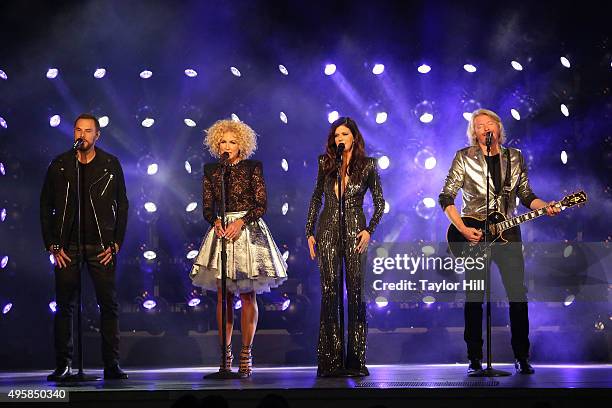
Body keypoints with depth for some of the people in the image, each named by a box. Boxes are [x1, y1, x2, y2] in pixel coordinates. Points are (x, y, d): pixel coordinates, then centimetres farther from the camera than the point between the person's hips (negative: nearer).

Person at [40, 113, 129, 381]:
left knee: (109, 305, -2)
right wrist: (52, 245, 0)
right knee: (64, 306, 0)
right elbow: (46, 207, 8)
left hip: (101, 246, 0)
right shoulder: (59, 165, 6)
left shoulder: (110, 165, 6)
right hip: (67, 247, 0)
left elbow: (122, 206, 7)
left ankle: (112, 365, 3)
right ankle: (63, 365, 6)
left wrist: (116, 243, -1)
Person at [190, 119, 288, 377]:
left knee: (247, 295, -5)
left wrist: (241, 222, -15)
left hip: (248, 229, -2)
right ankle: (225, 354, 3)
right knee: (223, 296, -1)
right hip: (221, 231, 2)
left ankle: (246, 355, -1)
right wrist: (216, 222, -12)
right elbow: (207, 208, 9)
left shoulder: (253, 168, 3)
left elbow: (262, 204, -2)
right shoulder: (211, 171, 11)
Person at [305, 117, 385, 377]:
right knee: (329, 292, -2)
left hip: (355, 231, -1)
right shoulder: (325, 163, 9)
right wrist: (309, 232, 8)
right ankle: (330, 360, 1)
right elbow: (316, 199, 15)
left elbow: (379, 203, 7)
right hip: (327, 230, 1)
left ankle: (355, 360, 2)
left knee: (355, 292, -2)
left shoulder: (367, 165, 4)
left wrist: (370, 230, -6)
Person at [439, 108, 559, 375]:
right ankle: (475, 359, 8)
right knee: (474, 298, 0)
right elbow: (445, 197, -3)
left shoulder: (515, 158, 9)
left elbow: (526, 195, 14)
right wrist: (463, 230, -13)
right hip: (473, 235, -2)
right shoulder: (464, 158, -1)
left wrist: (545, 207, -6)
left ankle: (521, 357, 6)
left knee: (518, 296, -3)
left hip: (507, 233, 2)